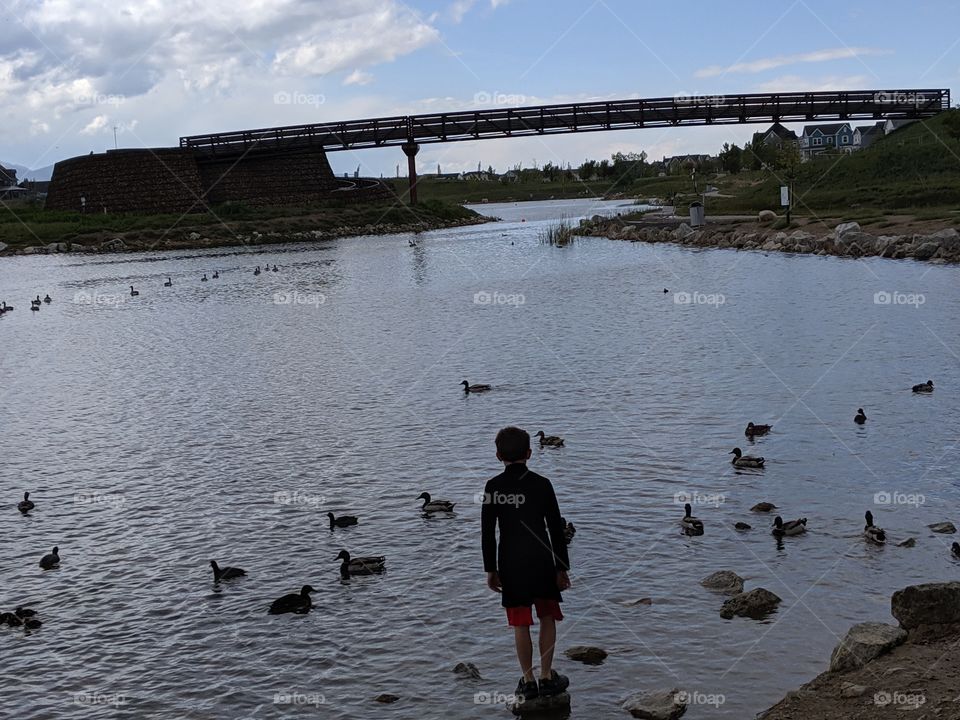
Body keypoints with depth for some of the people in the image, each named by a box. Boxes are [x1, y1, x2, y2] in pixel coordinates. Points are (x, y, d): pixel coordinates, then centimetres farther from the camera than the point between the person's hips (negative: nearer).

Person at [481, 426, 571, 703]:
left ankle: (528, 681, 15)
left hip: (510, 564, 1)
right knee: (547, 618, 13)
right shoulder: (541, 484, -6)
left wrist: (490, 570, 6)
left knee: (520, 624, 8)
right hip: (542, 561, -1)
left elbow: (487, 532, -2)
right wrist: (562, 567, 3)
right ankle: (547, 677, 15)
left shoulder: (493, 487, -4)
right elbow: (556, 528, -4)